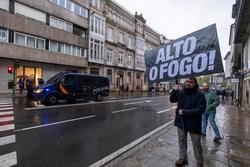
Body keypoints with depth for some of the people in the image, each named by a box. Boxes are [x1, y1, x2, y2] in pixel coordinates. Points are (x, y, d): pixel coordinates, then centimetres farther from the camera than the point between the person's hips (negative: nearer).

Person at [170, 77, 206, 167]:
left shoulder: (200, 95, -14)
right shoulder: (181, 92, -1)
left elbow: (201, 109, -22)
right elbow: (172, 100, 2)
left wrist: (184, 112, -25)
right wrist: (174, 91, -15)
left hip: (193, 123, -4)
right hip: (181, 122, 4)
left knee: (196, 144, 14)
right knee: (182, 141, 19)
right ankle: (182, 158, 40)